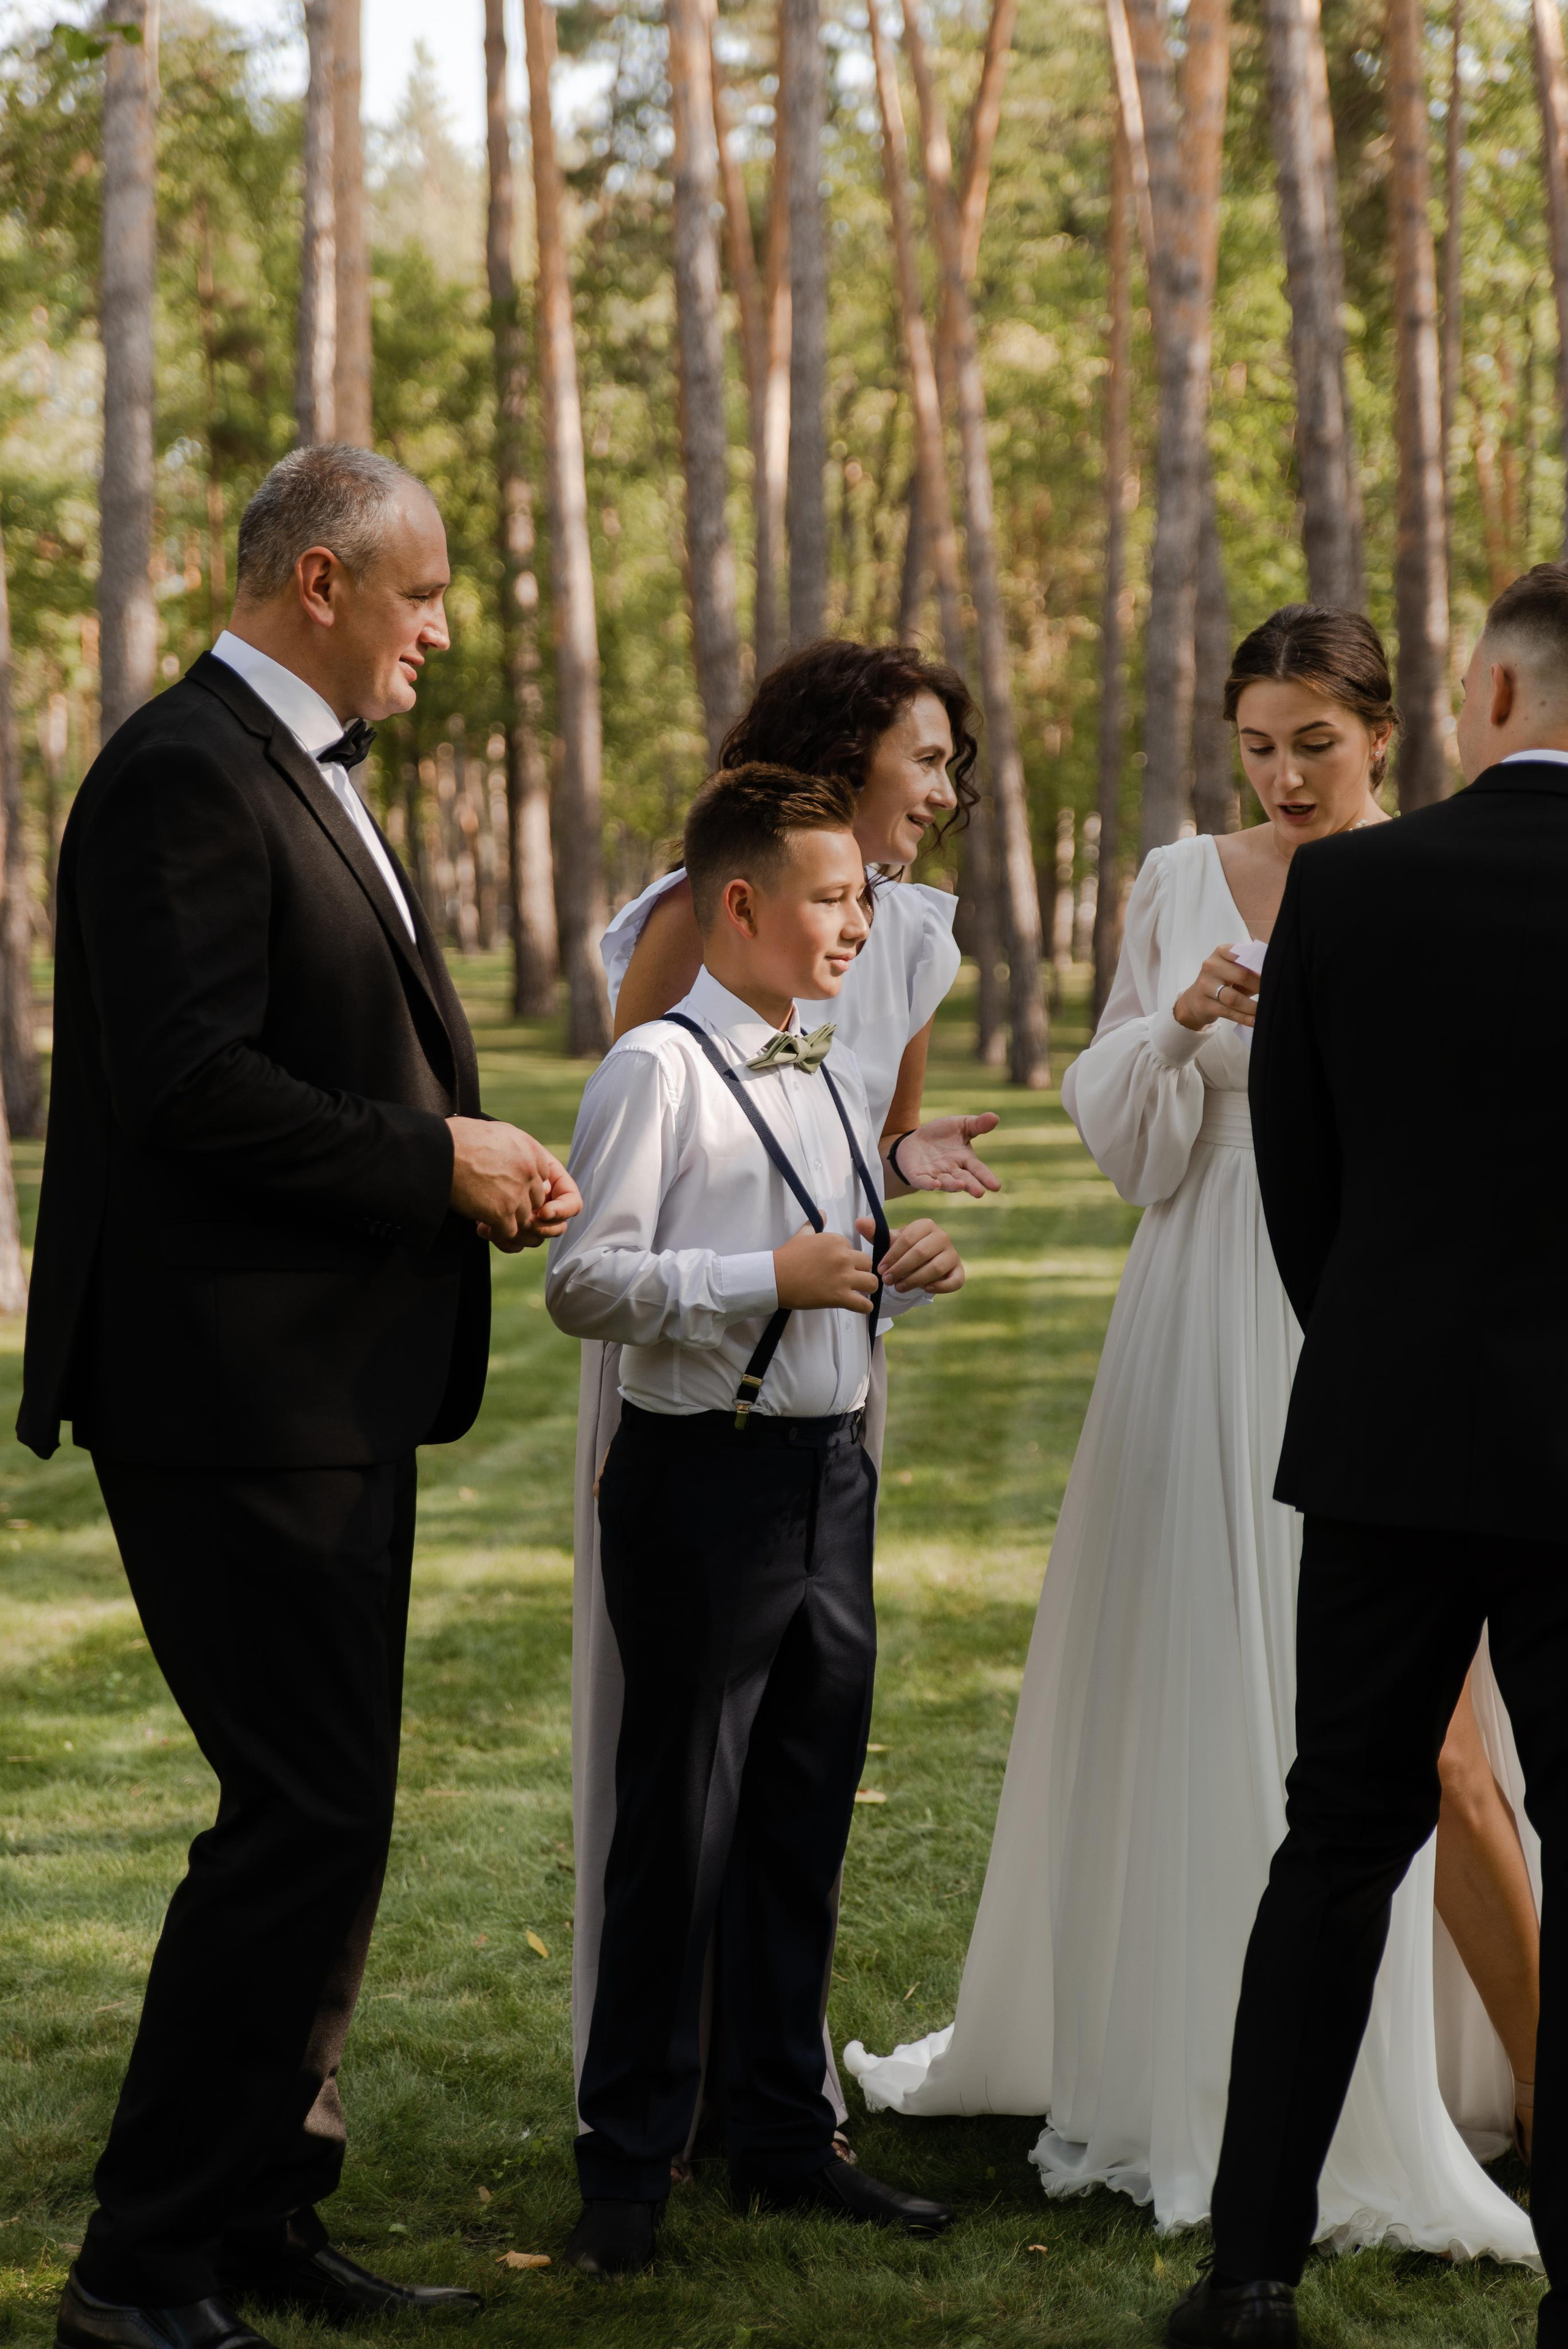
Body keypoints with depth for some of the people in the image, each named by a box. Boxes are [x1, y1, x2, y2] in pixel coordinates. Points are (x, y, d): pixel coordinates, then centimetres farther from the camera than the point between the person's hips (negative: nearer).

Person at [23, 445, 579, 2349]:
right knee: (307, 1813, -9)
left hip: (327, 1389, 11)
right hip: (234, 1389, -11)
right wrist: (438, 1165, -15)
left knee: (319, 1814, 14)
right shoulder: (185, 775, -15)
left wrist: (475, 1167, 5)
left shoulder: (297, 772, 18)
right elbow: (188, 1084, -23)